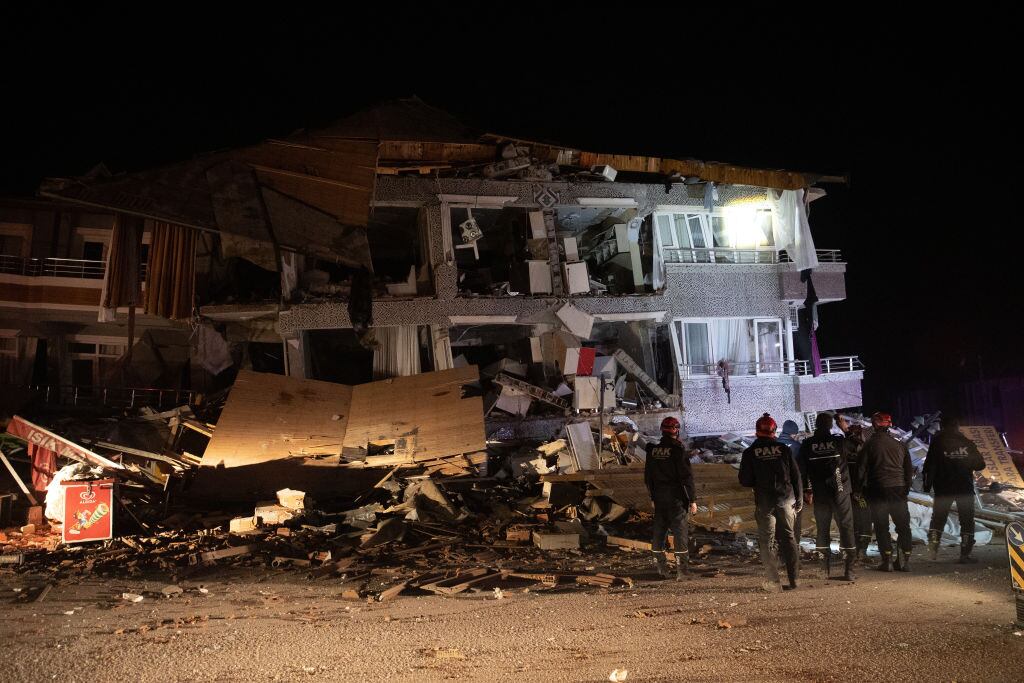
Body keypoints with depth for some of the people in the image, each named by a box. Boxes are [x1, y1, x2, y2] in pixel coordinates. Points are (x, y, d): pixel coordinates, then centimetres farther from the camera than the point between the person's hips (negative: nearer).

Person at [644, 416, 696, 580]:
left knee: (659, 531, 13)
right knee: (680, 532, 0)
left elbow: (647, 477, 12)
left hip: (659, 498, 5)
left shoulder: (652, 451, 4)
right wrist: (693, 500, -9)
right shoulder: (677, 450, -13)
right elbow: (687, 477, -14)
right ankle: (681, 570, 0)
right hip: (676, 498, -5)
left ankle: (661, 567, 19)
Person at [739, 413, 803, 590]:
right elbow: (796, 476, 2)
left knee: (767, 542, 4)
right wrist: (799, 500, 9)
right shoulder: (784, 450, 0)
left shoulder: (750, 453, -4)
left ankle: (774, 581, -2)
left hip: (764, 502, -2)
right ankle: (793, 578, 10)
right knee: (788, 537, 12)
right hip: (786, 499, 2)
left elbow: (744, 480, -3)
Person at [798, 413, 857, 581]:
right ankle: (848, 570, -1)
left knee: (822, 529, 10)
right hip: (840, 491, -1)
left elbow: (802, 470, -1)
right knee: (846, 527, 3)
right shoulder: (839, 441, -5)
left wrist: (806, 490, 6)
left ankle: (824, 569, 9)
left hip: (819, 493, 1)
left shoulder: (807, 444, -2)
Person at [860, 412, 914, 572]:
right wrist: (906, 488, 18)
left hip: (878, 490, -3)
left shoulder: (870, 444, -4)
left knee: (881, 526, 2)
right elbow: (909, 468, 12)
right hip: (899, 489, 3)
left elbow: (862, 469, -4)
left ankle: (887, 560, -1)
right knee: (903, 524, 11)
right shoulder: (899, 443, 8)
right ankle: (904, 560, 9)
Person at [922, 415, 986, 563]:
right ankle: (965, 553, 4)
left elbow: (929, 465, -5)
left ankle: (933, 548, -2)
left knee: (938, 519, 9)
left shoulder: (937, 442, -2)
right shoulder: (967, 443, 2)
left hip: (943, 489, -1)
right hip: (965, 488, 1)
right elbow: (980, 465, 5)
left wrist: (927, 485, 1)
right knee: (967, 521, 8)